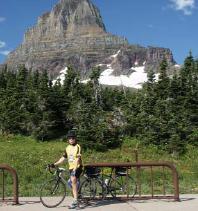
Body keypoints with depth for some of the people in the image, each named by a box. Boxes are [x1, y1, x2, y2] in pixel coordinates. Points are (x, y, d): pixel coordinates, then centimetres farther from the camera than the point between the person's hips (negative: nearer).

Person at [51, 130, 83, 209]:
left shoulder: (77, 147, -8)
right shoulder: (67, 148, 13)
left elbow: (78, 158, -18)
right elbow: (63, 158, 16)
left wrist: (75, 168, -29)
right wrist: (55, 164, 7)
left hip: (77, 167, -7)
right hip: (71, 167, 7)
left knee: (73, 180, -28)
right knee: (73, 184, 11)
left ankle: (75, 201, -28)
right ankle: (76, 201, 23)